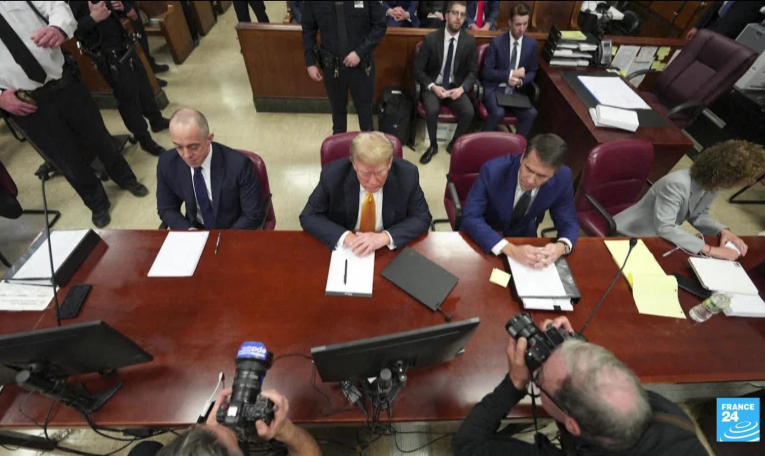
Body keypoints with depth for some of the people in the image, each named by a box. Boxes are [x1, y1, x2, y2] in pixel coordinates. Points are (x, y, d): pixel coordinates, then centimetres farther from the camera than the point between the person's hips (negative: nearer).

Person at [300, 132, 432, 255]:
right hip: (345, 249, 0)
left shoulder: (407, 175, -17)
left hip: (390, 250, 1)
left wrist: (385, 237, -25)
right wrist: (346, 237, -25)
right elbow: (308, 217, -9)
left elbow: (422, 218, -8)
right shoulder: (332, 174, -18)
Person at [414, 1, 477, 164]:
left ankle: (454, 144, 1)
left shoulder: (469, 41, 0)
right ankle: (433, 145, -7)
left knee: (469, 112, -25)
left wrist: (462, 88, -16)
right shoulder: (430, 38, -7)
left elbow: (473, 71, 4)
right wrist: (433, 87, -20)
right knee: (432, 110, -33)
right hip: (433, 86, -2)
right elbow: (418, 70, -5)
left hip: (456, 87, 2)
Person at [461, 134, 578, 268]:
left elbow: (568, 222, -8)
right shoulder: (493, 170, -29)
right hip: (483, 237, -4)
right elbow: (470, 218, -31)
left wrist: (561, 247, -30)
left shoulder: (562, 177, -19)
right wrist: (511, 250, -41)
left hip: (523, 235, 4)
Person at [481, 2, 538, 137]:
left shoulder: (532, 44, 4)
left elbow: (532, 72, 12)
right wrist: (510, 74, -16)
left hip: (515, 90, 4)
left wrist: (521, 81, -11)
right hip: (494, 88, -3)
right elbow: (487, 72, -7)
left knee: (531, 113, -22)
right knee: (498, 112, -34)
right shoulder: (497, 42, -6)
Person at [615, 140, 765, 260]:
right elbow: (664, 228, -36)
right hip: (628, 236, -8)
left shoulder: (712, 182, -4)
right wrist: (709, 249, -33)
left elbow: (698, 215, 9)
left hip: (654, 238, 9)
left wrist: (723, 230, -9)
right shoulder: (678, 184, -32)